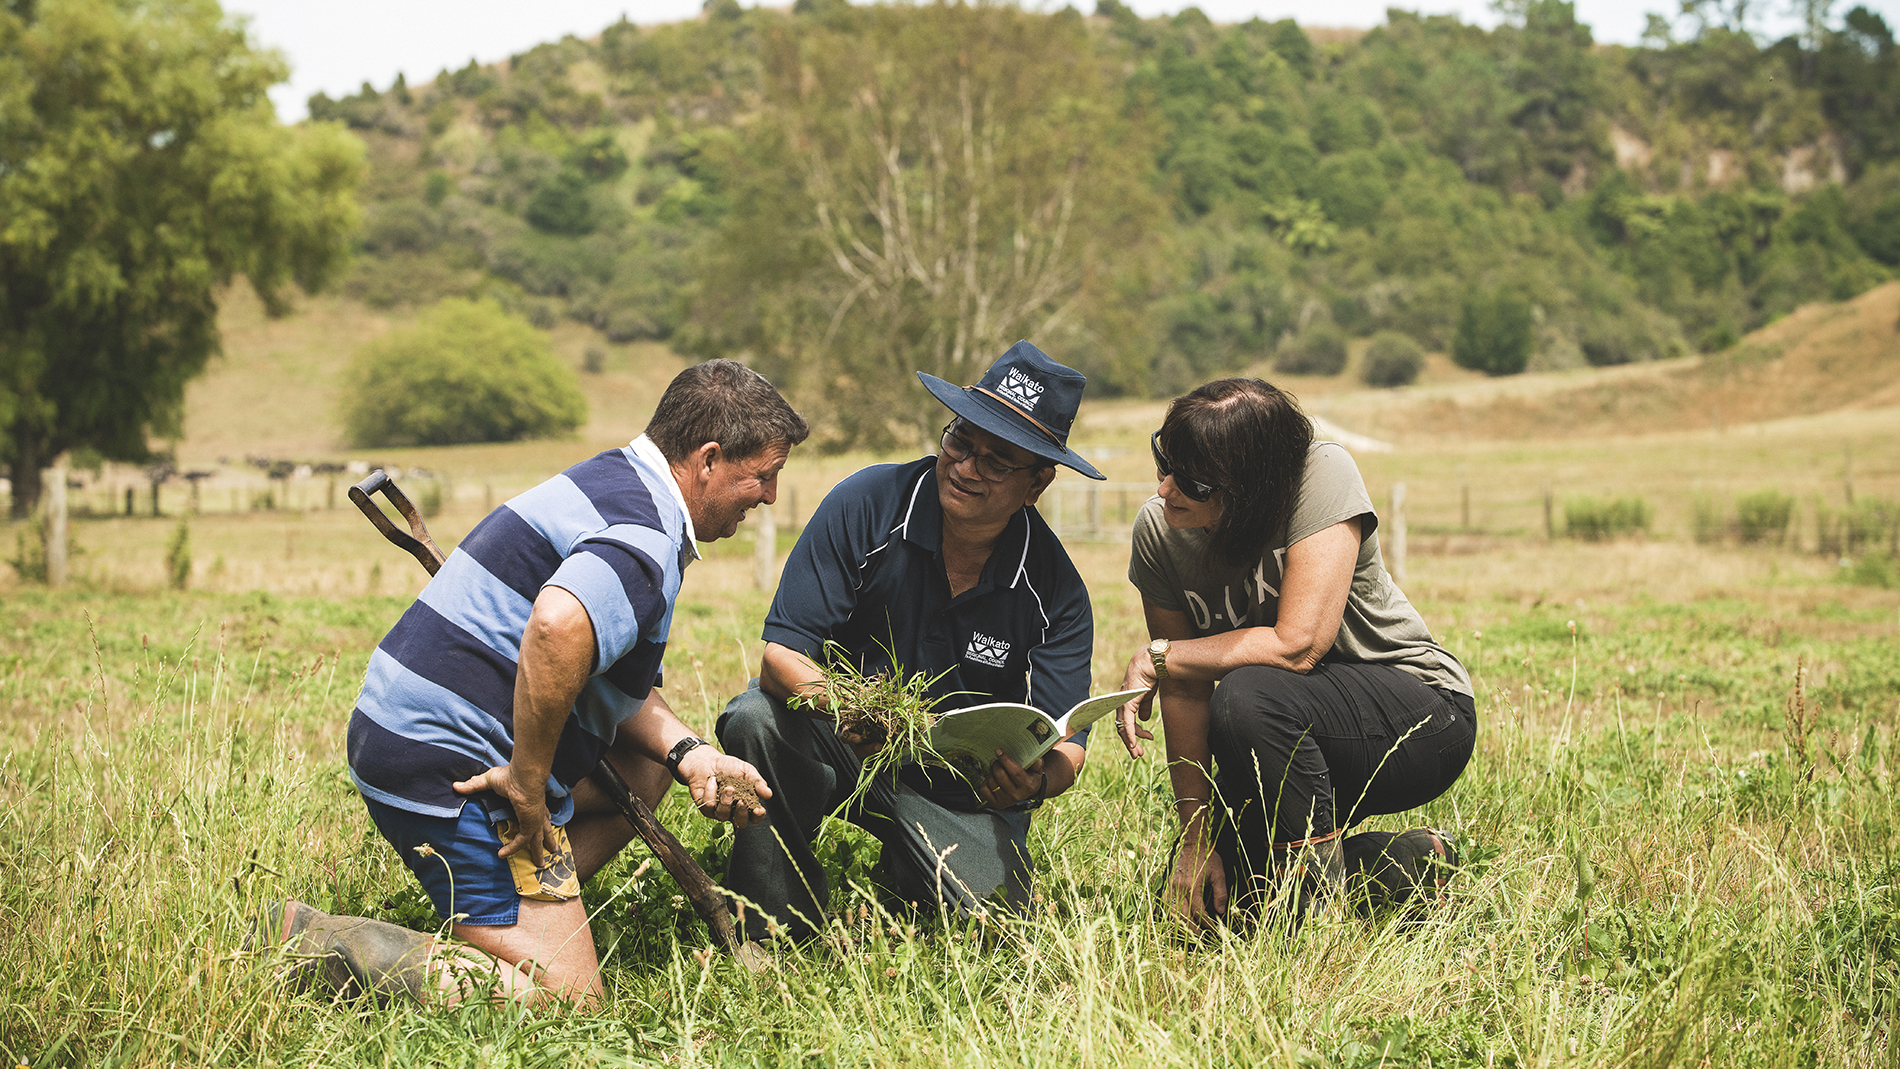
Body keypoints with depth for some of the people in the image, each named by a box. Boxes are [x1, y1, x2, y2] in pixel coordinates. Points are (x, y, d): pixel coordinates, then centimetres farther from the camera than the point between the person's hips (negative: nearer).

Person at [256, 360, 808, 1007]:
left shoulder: (612, 481, 17)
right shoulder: (646, 536, -16)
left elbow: (613, 679, 21)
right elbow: (558, 629, -38)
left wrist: (685, 752, 4)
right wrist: (527, 787, -28)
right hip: (453, 769, -10)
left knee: (645, 767, 24)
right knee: (564, 996, -10)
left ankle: (523, 919, 11)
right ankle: (304, 941, -13)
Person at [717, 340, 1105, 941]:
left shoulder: (1055, 589, -13)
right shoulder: (867, 507, -17)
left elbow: (1065, 746, -13)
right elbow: (782, 655, -20)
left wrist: (1034, 779, -39)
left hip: (962, 791, 2)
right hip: (842, 749, -1)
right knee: (757, 719, -32)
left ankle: (904, 871, 16)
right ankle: (771, 928, -12)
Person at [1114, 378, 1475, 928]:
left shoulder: (1323, 476, -26)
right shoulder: (1157, 531, -11)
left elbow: (1297, 645, -31)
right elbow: (1185, 690, -8)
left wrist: (1157, 655, -21)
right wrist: (1196, 835, -12)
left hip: (1425, 719, -6)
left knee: (1247, 696, -33)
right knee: (1202, 895, -6)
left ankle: (1323, 889, -12)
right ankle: (1410, 858, 12)